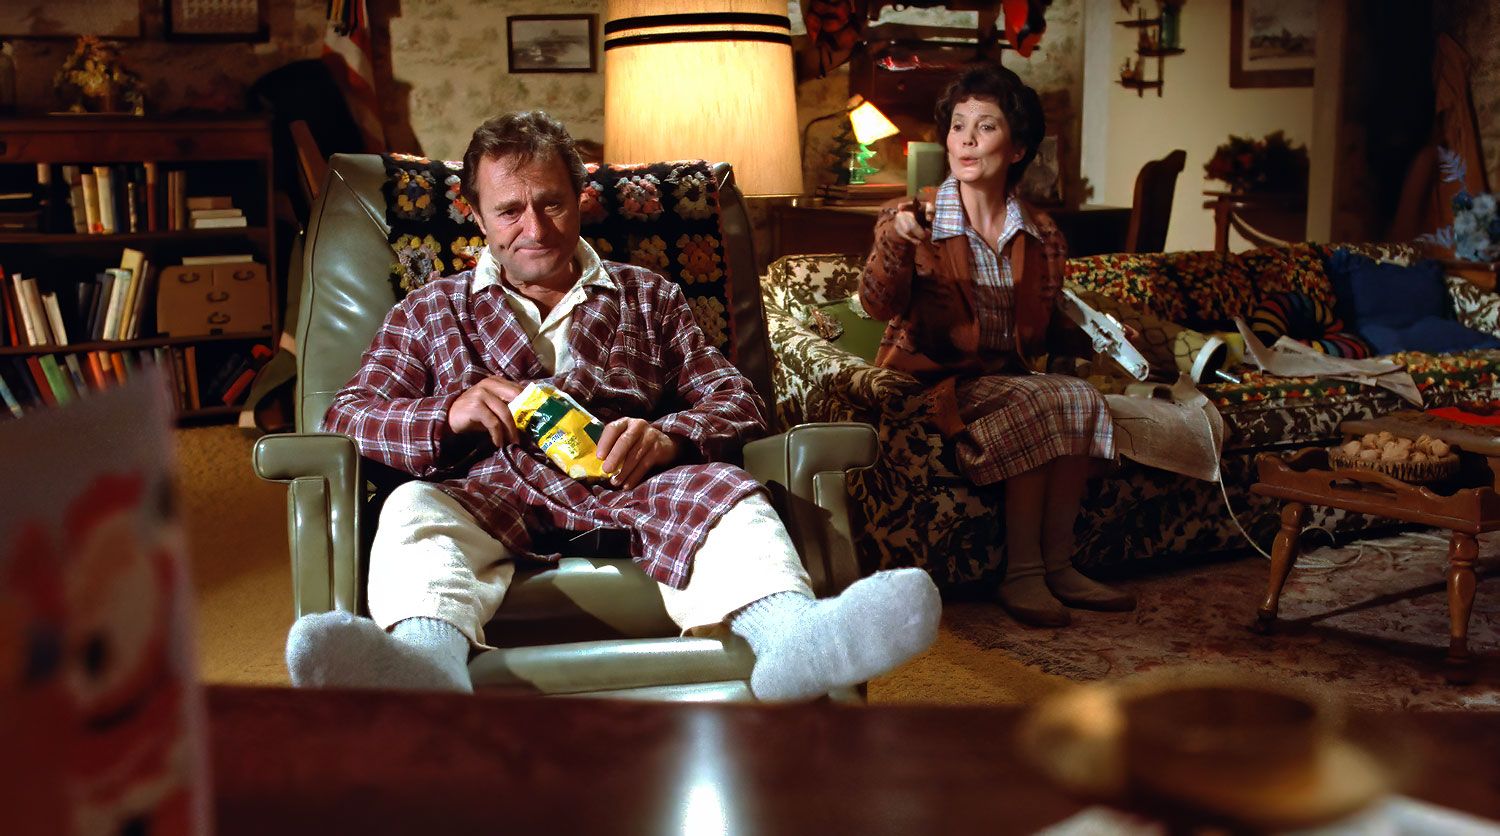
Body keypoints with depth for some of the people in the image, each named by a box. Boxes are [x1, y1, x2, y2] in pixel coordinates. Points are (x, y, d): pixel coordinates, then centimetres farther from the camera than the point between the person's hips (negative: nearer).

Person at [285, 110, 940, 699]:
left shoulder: (647, 297, 26)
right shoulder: (431, 310, 26)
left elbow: (737, 401, 15)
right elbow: (348, 415, 14)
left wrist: (668, 437, -9)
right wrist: (449, 416, -8)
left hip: (628, 489, 0)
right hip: (492, 492, 0)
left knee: (721, 490, -32)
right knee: (414, 507, -33)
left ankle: (791, 637, -63)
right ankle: (426, 659, -66)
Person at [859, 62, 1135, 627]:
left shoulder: (1041, 238, 8)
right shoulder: (913, 220, -4)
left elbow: (1044, 331, 17)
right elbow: (879, 305, -20)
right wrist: (895, 240, -37)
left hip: (1007, 376, 5)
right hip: (934, 378, -5)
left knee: (1080, 399, -23)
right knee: (1035, 406, -28)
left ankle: (1056, 564, -15)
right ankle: (1021, 576, -21)